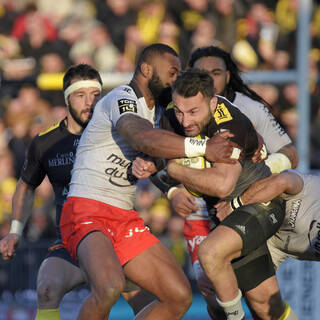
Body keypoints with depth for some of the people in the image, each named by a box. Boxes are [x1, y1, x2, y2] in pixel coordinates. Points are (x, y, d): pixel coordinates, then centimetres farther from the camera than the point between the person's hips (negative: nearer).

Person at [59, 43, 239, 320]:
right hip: (87, 213, -9)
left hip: (125, 220, 9)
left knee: (180, 297, 1)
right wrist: (204, 147, -35)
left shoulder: (153, 111, 18)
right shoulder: (122, 100, -12)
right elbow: (144, 139, -32)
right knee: (110, 287, -36)